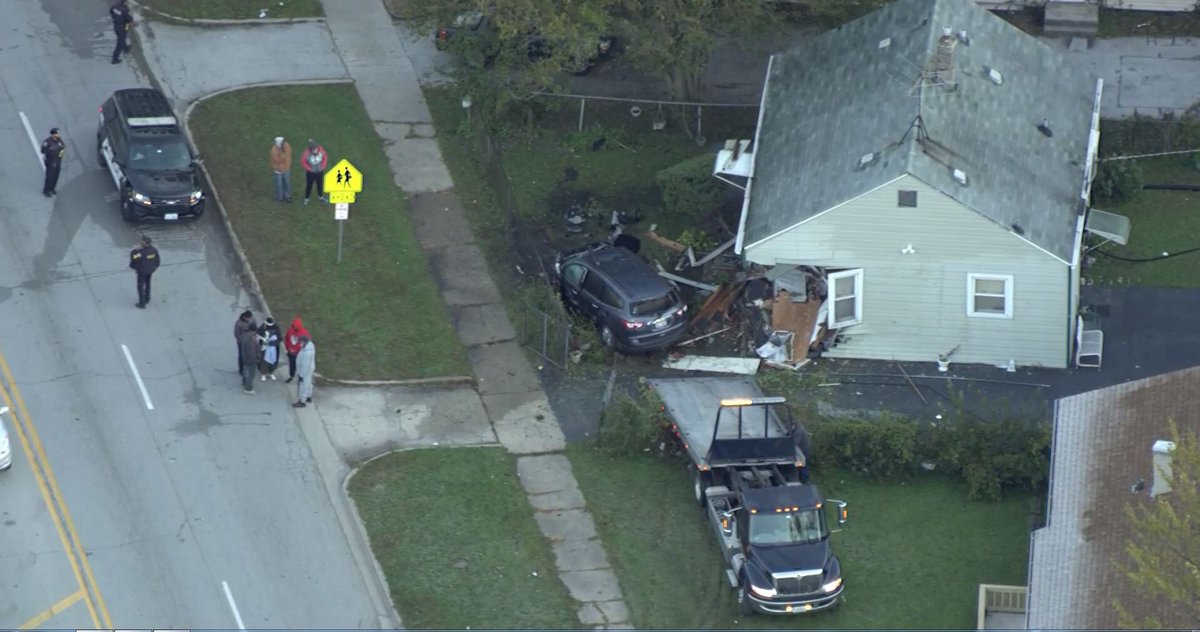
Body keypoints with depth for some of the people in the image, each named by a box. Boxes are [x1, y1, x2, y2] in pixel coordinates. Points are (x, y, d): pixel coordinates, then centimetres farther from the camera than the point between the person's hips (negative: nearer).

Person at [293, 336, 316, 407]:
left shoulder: (307, 352, -37)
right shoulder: (310, 344, -7)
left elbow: (305, 365, -29)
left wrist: (301, 374, -20)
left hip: (305, 371, -10)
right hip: (309, 369, 10)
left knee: (303, 386, 6)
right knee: (308, 384, 26)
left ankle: (302, 402, 20)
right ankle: (309, 397, 44)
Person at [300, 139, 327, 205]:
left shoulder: (321, 150, -18)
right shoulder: (307, 153, -27)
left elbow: (325, 157, -1)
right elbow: (303, 161, -14)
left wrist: (323, 166, -4)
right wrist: (309, 168, -12)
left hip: (319, 172, 3)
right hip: (311, 172, -3)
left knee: (320, 184, 19)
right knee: (309, 185, 7)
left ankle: (321, 197, 39)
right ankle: (306, 198, 24)